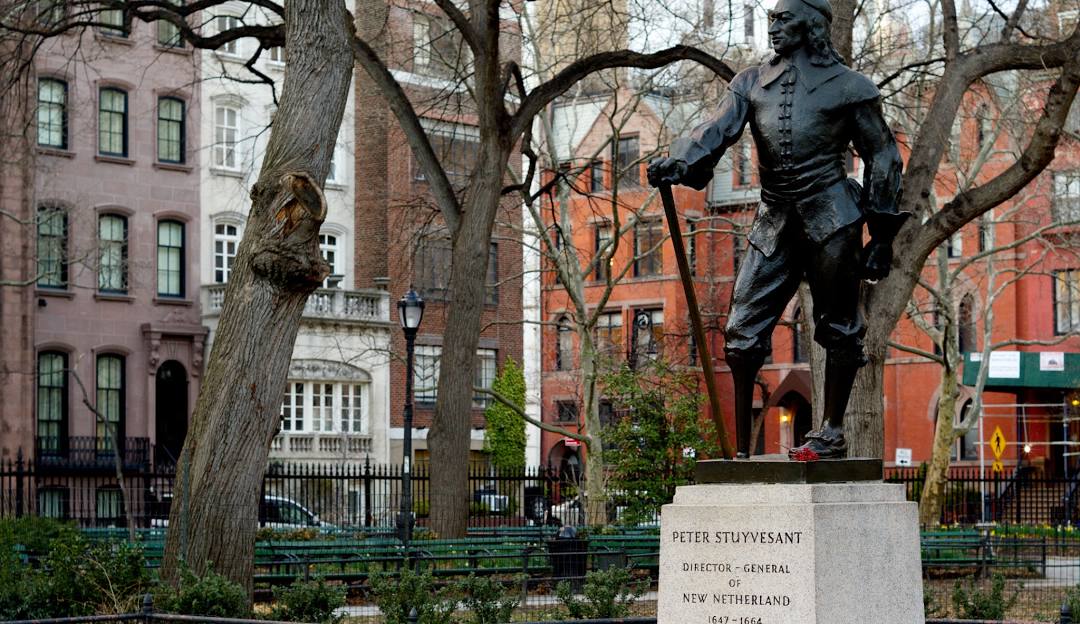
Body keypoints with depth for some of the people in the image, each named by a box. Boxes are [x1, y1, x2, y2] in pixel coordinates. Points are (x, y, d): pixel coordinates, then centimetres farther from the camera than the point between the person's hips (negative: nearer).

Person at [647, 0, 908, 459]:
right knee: (743, 330, -2)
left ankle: (832, 434, 12)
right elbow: (718, 131, -1)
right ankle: (741, 447, 4)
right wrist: (680, 163, -23)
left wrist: (883, 234, 0)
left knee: (837, 326, 2)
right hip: (774, 221, 4)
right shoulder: (752, 84, 13)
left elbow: (882, 157, 4)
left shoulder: (848, 87, 2)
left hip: (830, 217, -4)